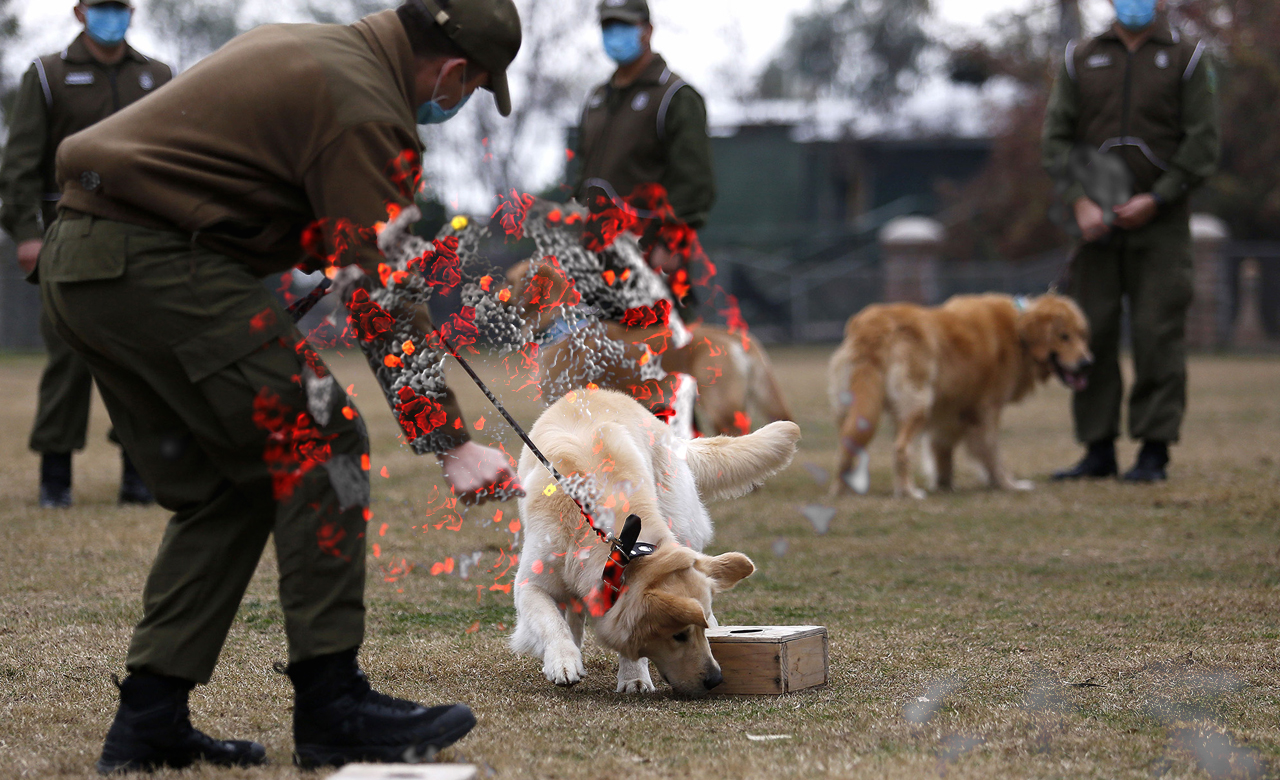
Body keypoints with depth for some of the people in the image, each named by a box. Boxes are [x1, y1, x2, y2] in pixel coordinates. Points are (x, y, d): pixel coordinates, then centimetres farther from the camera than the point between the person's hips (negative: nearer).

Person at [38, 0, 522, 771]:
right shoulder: (366, 111, -11)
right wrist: (452, 441, -13)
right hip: (158, 265, -10)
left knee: (224, 492, 13)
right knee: (320, 447, -7)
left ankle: (149, 719, 11)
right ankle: (333, 706, -7)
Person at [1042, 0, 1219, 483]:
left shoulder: (1186, 58, 4)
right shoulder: (1081, 59, 11)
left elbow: (1202, 142, -1)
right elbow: (1056, 136, 6)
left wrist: (1156, 199, -11)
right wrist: (1079, 200, -8)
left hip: (1161, 223, -3)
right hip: (1096, 224, 3)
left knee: (1158, 333, -6)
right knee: (1091, 332, 1)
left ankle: (1154, 451, 0)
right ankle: (1099, 449, 8)